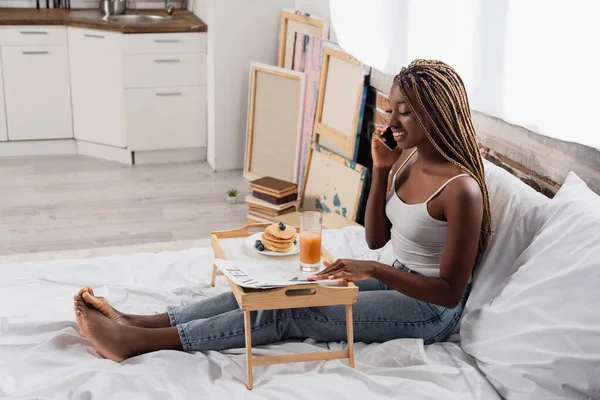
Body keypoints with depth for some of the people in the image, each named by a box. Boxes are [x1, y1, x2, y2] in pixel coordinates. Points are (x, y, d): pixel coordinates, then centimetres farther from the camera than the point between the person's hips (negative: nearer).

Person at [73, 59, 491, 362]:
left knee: (290, 311, -19)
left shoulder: (461, 188, -24)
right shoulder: (406, 158, 1)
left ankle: (138, 341, -18)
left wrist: (373, 270, -30)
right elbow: (375, 239, 7)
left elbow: (451, 291, -22)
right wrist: (380, 170, -4)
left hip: (429, 309, -8)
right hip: (397, 281, 8)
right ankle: (135, 322, -11)